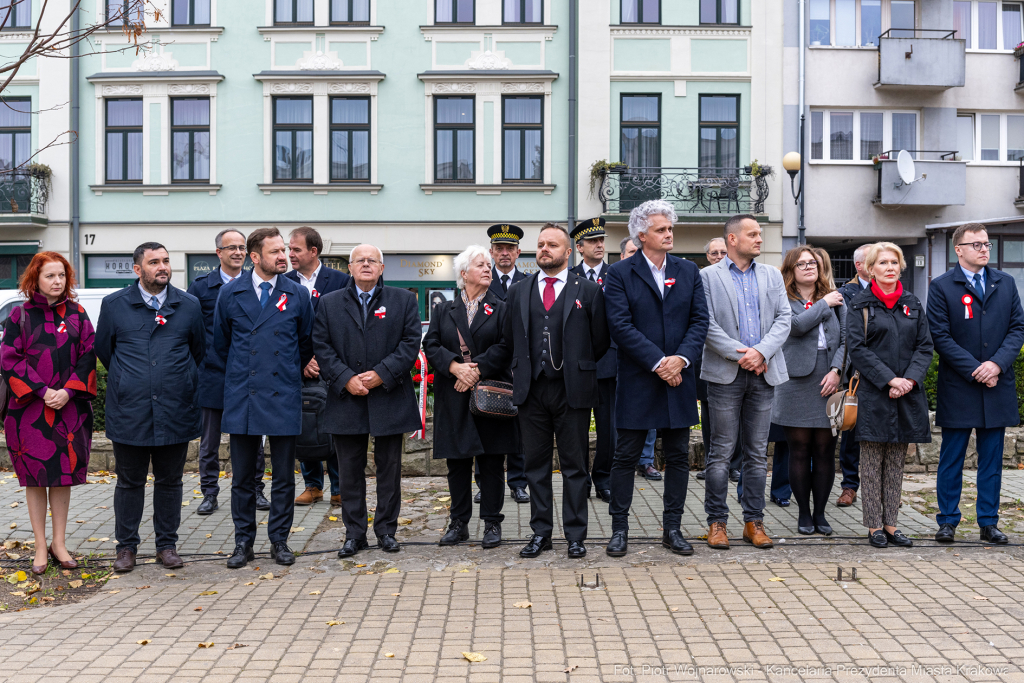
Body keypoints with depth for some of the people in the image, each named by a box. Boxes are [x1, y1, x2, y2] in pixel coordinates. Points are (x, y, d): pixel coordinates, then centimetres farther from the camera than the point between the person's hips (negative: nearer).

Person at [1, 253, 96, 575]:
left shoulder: (76, 313, 6)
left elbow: (88, 356, 2)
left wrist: (68, 391, -11)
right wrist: (42, 391, -13)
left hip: (69, 408, 2)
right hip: (29, 409, -1)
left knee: (63, 475, 7)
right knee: (35, 478, 4)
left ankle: (59, 543, 17)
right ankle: (41, 546, 13)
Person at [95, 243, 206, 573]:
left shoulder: (189, 305, 5)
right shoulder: (114, 304, 2)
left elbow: (199, 350, 15)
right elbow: (103, 349, 12)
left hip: (175, 410, 1)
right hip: (129, 411, -1)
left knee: (170, 481, 9)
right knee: (129, 482, 7)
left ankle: (167, 545, 20)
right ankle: (126, 546, 20)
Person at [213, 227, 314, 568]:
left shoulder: (298, 295, 3)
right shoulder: (231, 293, 3)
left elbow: (306, 343, 15)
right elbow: (220, 343, 14)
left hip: (283, 397, 0)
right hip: (242, 398, 0)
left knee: (284, 476, 5)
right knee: (242, 476, 7)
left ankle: (279, 540, 17)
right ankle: (243, 542, 18)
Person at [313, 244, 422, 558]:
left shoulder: (404, 300, 6)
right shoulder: (329, 303, 8)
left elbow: (411, 342, -2)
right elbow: (322, 347, 1)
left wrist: (381, 374, -12)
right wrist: (346, 379, -12)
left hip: (390, 398, 0)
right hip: (346, 400, 1)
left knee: (389, 468, 7)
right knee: (350, 470, 6)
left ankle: (386, 530, 19)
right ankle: (354, 533, 16)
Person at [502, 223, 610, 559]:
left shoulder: (588, 291, 2)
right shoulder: (518, 292, 10)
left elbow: (601, 340, 4)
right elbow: (509, 338, 16)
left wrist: (576, 366, 8)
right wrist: (526, 367, 11)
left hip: (572, 390, -3)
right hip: (531, 390, 3)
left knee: (574, 466, 4)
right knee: (536, 465, 8)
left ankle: (575, 535, 13)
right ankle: (541, 533, 18)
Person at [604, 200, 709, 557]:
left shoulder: (689, 271, 9)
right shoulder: (620, 273, -3)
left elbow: (700, 320, 3)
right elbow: (621, 326, -12)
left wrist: (681, 358, -13)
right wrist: (658, 362, -17)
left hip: (679, 380, 4)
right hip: (637, 381, -4)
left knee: (678, 457, 9)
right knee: (626, 457, 3)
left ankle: (672, 528, 21)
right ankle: (620, 528, 15)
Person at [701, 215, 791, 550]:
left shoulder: (772, 275, 14)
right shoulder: (708, 276, 2)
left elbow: (783, 319, 5)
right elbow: (707, 325, -7)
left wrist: (761, 352, -11)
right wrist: (741, 355, -14)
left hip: (763, 373, 4)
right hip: (726, 374, -4)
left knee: (757, 453, 8)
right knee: (721, 452, 0)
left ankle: (754, 522, 16)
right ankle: (717, 522, 9)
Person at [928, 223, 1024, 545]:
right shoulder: (941, 286, -2)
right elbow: (940, 336, -8)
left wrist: (998, 364, -11)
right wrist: (975, 370, -13)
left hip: (998, 386, 4)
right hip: (957, 387, -3)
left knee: (992, 460, 9)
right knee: (951, 460, 4)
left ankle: (989, 522, 18)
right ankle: (948, 521, 14)